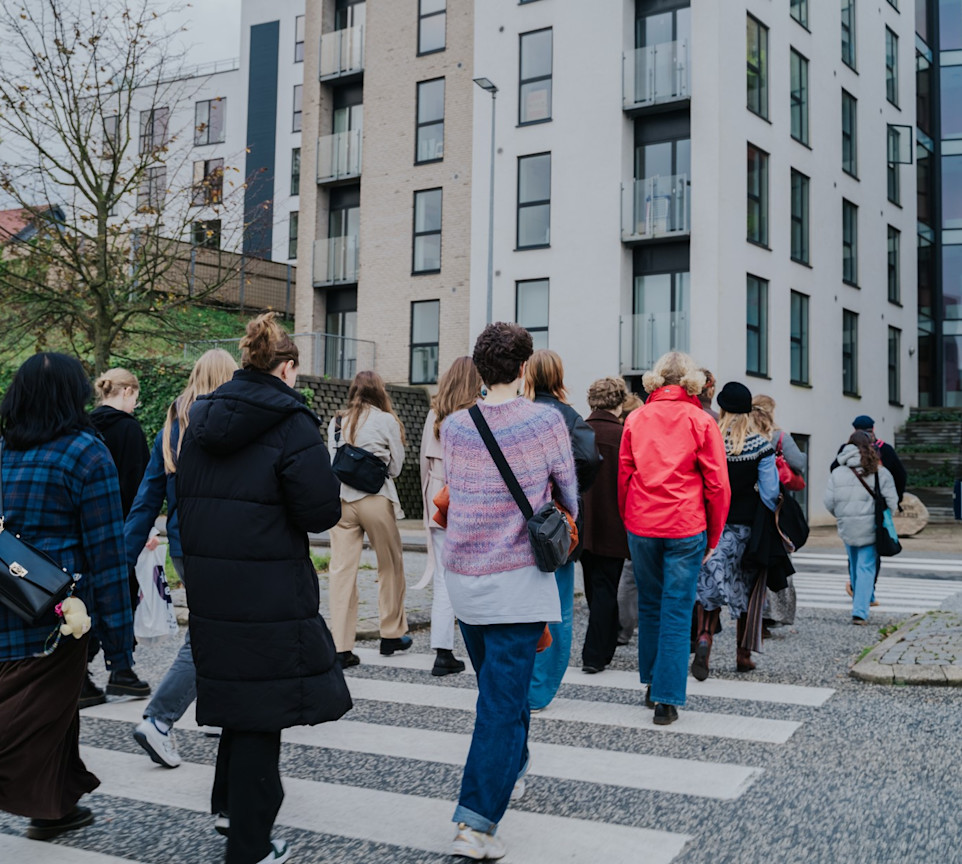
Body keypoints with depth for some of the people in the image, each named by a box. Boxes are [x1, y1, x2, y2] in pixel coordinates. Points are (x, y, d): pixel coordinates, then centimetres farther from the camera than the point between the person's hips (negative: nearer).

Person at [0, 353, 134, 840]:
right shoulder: (87, 453, -10)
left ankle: (56, 807, 34)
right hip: (54, 616, -6)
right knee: (41, 720, 4)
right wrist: (117, 636, -8)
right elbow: (105, 553, -12)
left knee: (53, 709, 21)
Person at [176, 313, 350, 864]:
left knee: (235, 689, 24)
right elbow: (322, 512, -17)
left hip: (208, 584, 7)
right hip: (270, 589, -7)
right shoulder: (292, 422, -13)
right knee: (261, 712, 3)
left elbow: (182, 494, 12)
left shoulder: (201, 416, 8)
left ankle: (228, 805, 38)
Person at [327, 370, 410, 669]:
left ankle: (340, 647, 0)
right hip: (375, 500, -3)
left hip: (340, 499, 3)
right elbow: (396, 466, 3)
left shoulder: (336, 422, 9)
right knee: (390, 565, 14)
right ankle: (391, 635, 24)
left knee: (342, 570, 1)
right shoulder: (387, 421, -2)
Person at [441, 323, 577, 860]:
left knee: (497, 684, 23)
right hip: (517, 577, -4)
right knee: (503, 699, -2)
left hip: (462, 574, 5)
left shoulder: (454, 427, 0)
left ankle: (512, 771, 42)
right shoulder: (546, 421, -8)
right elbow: (568, 493, 5)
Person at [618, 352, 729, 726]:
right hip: (686, 526, -2)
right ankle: (667, 699, 1)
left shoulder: (635, 418, 4)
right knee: (677, 611, 1)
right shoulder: (701, 421, -2)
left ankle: (651, 684, 27)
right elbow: (718, 484, -3)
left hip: (641, 525, 3)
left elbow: (623, 475, 7)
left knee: (649, 605, 17)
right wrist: (714, 536, 5)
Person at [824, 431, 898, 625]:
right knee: (866, 568, 0)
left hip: (847, 528, 3)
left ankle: (859, 600, 32)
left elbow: (829, 503, 1)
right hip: (870, 528, -3)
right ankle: (860, 611, -7)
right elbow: (891, 501, -6)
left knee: (854, 565, 19)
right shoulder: (880, 472, -5)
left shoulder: (837, 473, 2)